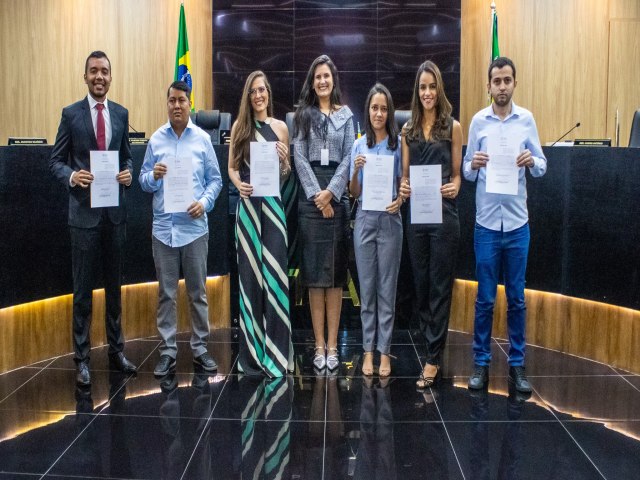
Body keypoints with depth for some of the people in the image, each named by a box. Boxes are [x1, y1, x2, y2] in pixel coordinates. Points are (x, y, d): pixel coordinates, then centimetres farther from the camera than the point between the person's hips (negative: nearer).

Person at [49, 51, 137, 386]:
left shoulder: (121, 114, 8)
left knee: (114, 285, 13)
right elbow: (55, 161, 0)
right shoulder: (71, 114, 0)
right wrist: (72, 176, -20)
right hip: (84, 211, -3)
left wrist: (128, 173, -6)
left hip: (115, 211, 3)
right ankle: (81, 358, 12)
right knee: (83, 289, 2)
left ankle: (116, 350, 25)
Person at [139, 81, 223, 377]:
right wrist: (153, 176, -15)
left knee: (197, 292, 8)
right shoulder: (156, 139, 4)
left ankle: (200, 348, 18)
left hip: (194, 226, -1)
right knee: (166, 293, 7)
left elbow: (215, 180, 4)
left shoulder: (203, 139, 2)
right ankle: (168, 351, 15)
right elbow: (143, 181, 6)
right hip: (163, 227, 1)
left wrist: (204, 202, -12)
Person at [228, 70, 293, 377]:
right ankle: (252, 350, 15)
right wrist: (238, 184, -11)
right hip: (248, 205, 1)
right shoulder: (239, 126, 8)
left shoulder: (280, 127, 8)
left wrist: (284, 160, -11)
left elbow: (286, 174, 10)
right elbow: (232, 167, 8)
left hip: (273, 204, 0)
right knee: (249, 274, 4)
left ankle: (275, 352, 6)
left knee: (274, 274, -2)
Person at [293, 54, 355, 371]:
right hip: (310, 195, 0)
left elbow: (348, 158, 3)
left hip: (337, 195, 0)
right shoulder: (303, 114, 10)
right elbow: (299, 157, 1)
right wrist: (316, 195, -9)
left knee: (336, 269, 0)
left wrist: (330, 193, -10)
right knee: (314, 268, -1)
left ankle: (332, 344, 5)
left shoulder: (346, 115, 11)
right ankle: (319, 345, 4)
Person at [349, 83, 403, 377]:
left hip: (389, 221, -2)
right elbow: (353, 193, 5)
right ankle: (368, 350, 15)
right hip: (365, 221, 2)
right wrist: (355, 171, -13)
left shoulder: (398, 144, -1)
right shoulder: (359, 145, 4)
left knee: (387, 287, 4)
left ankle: (384, 352, 12)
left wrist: (400, 201, -15)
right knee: (366, 287, 7)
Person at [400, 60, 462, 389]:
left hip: (443, 215, -4)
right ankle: (432, 346, 24)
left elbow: (457, 174, 3)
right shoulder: (408, 129, 10)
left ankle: (433, 360, 6)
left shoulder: (452, 127, 1)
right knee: (421, 284, 10)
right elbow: (405, 174, 11)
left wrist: (454, 188, -19)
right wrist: (403, 188, -10)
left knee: (440, 286, 0)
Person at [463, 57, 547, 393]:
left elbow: (542, 167, 4)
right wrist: (473, 166, -20)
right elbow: (467, 172, 1)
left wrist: (532, 161, -17)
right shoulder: (478, 121, 1)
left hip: (517, 223, 1)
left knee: (517, 299, 8)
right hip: (487, 222, -1)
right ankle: (481, 363, 17)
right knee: (485, 298, 6)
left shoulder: (526, 119, 2)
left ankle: (517, 364, 19)